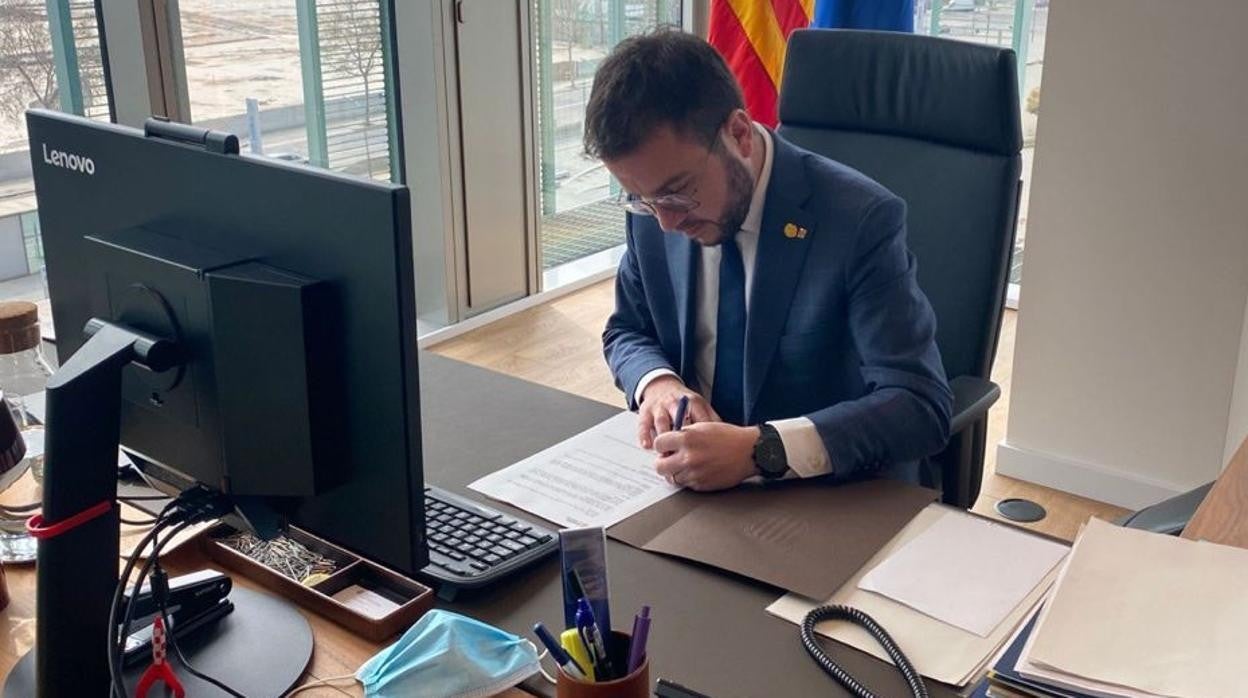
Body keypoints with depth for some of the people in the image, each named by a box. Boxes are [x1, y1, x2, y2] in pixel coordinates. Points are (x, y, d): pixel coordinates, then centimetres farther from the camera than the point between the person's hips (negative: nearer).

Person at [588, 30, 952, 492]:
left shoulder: (860, 219, -18)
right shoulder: (654, 210, -5)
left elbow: (920, 404, -21)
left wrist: (762, 450, -32)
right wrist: (657, 383, -12)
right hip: (691, 487, 4)